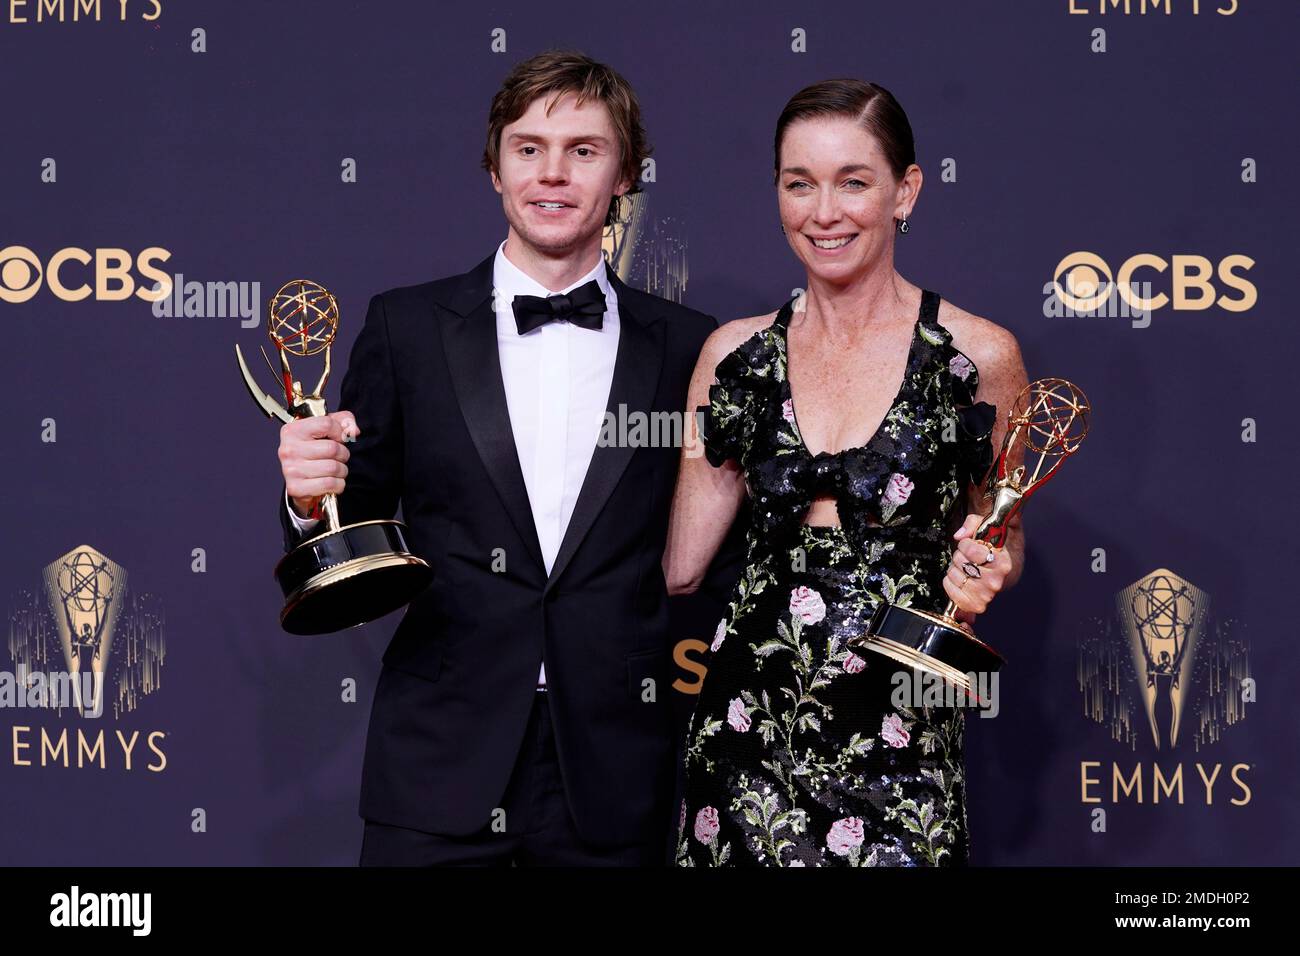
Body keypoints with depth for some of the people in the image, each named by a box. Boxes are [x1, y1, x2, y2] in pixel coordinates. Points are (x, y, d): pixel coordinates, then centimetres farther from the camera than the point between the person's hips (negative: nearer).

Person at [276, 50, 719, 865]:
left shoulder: (687, 348, 4)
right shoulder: (408, 327, 3)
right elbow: (352, 535, 5)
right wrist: (314, 499, -15)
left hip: (615, 779, 0)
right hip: (439, 768, 0)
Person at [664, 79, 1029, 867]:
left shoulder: (980, 357, -3)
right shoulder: (736, 353, 6)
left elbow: (1003, 542, 11)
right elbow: (679, 564, 6)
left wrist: (986, 571, -11)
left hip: (897, 741, -2)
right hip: (750, 721, 3)